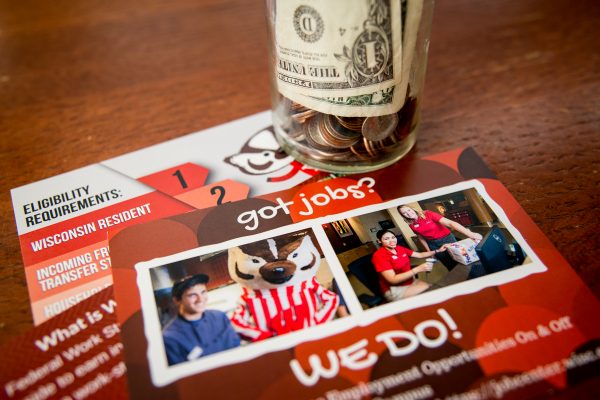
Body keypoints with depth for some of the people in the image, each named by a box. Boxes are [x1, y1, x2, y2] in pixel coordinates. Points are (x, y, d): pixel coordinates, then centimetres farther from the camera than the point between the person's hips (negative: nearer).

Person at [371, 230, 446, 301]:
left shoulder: (399, 248, 5)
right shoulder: (379, 255, -19)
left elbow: (420, 255, 18)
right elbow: (393, 279, -26)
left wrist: (438, 251, 5)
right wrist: (418, 269, -31)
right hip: (395, 290, -8)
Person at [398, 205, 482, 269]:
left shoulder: (427, 214, -22)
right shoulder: (411, 225, -9)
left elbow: (449, 223, -32)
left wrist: (469, 233, -42)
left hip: (447, 239, -3)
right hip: (433, 244, 3)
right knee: (450, 266, 11)